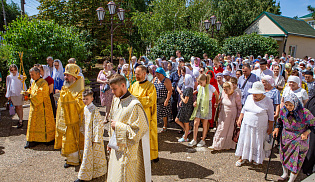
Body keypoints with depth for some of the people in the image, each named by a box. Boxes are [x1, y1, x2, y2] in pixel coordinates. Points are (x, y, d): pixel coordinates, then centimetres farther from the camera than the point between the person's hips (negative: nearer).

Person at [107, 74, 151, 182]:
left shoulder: (134, 105, -23)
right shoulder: (116, 100, 4)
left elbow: (139, 129, -23)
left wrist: (118, 126, -18)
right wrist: (111, 142, 15)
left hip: (128, 150, -8)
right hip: (117, 147, 8)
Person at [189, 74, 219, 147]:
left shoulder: (210, 87, -11)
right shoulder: (199, 87, 4)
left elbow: (217, 95, 5)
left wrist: (216, 103, 17)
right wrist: (195, 102, 1)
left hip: (206, 106, -4)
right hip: (198, 106, 4)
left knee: (204, 124, 6)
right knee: (195, 123, -2)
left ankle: (203, 140, 19)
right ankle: (194, 140, 9)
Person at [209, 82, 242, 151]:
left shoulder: (236, 95, -18)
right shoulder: (224, 93, -4)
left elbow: (239, 107, -9)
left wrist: (238, 117, -8)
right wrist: (220, 111, 14)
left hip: (231, 116, -4)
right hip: (223, 115, 4)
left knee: (230, 131, 9)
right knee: (220, 129, 6)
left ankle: (228, 146, 26)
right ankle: (216, 145, 13)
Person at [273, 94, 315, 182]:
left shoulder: (304, 113, -24)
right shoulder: (283, 110, -11)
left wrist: (306, 133, -20)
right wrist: (277, 128, -5)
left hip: (299, 139, -4)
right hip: (286, 137, 4)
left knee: (296, 160, 4)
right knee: (284, 156, 18)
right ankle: (285, 174, 42)